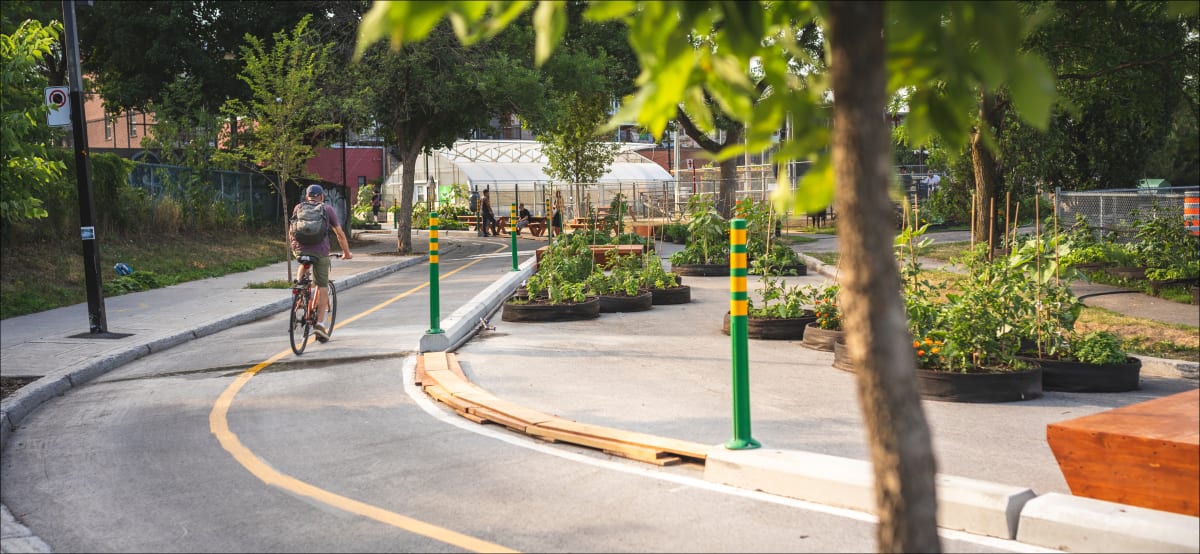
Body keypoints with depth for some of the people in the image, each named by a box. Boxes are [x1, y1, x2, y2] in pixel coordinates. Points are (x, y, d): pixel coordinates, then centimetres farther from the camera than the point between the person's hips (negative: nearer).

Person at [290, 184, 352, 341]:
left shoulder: (298, 208, 17)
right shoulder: (328, 209, 11)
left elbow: (291, 232, 23)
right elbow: (340, 234, 12)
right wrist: (347, 252, 23)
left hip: (300, 250, 2)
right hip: (320, 251, -2)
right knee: (322, 286, 7)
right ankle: (320, 322, 0)